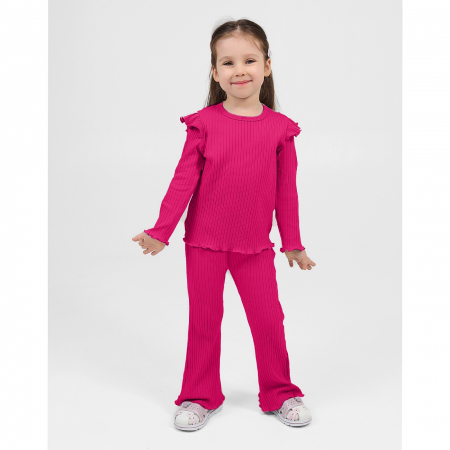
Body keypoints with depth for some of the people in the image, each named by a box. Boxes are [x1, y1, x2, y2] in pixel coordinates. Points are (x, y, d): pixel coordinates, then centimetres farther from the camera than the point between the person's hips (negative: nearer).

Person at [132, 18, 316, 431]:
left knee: (268, 320, 7)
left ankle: (279, 393, 28)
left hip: (256, 246, 1)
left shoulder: (279, 127, -3)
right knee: (204, 320, 10)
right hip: (204, 242, 0)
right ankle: (200, 397, 27)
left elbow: (287, 190, 3)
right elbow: (184, 180, -5)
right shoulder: (204, 122, -7)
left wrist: (293, 242, 8)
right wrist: (160, 232, -6)